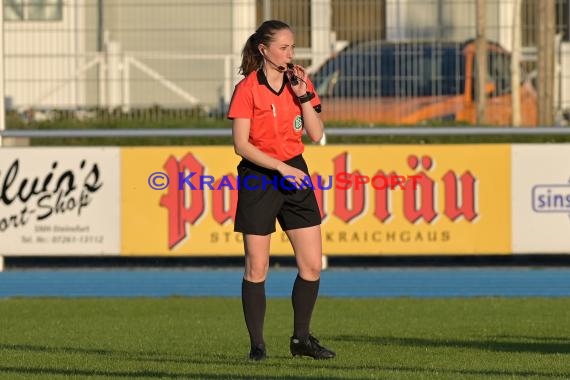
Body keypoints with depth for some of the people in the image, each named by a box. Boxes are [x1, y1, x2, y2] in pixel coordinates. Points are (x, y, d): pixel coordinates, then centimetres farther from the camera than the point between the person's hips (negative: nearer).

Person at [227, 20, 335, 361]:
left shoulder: (299, 82, 6)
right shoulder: (247, 89, -9)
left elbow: (316, 134, 2)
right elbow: (241, 144, -13)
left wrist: (304, 96, -8)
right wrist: (281, 167, -19)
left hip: (295, 174, 5)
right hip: (258, 179, -5)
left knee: (312, 264, 2)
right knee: (257, 268, -2)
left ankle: (301, 339, 15)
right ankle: (257, 344, 6)